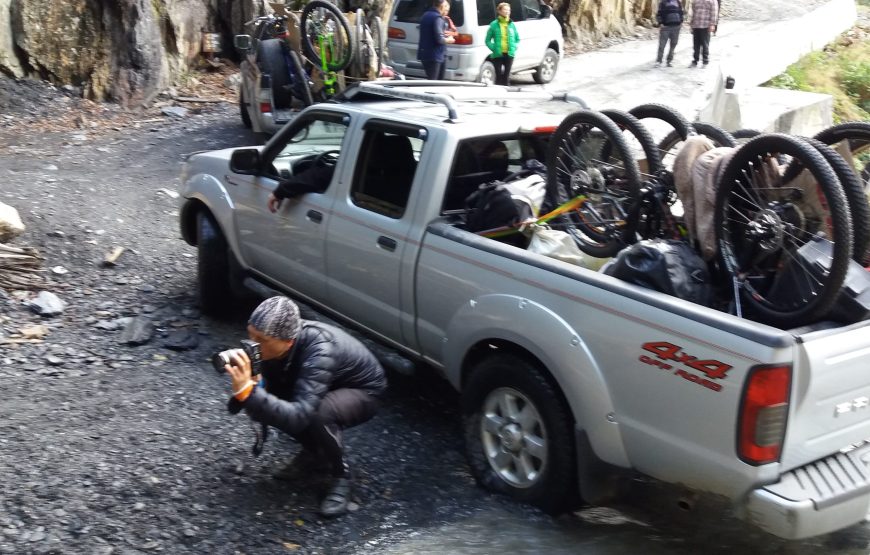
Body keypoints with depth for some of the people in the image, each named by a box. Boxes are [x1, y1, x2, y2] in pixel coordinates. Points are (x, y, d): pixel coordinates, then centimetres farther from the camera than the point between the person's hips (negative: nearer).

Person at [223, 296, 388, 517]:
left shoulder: (320, 352, -41)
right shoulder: (275, 344, -21)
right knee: (264, 396, -15)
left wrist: (247, 392, -58)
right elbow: (269, 390, -11)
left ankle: (342, 477, -9)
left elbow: (298, 416, -49)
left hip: (362, 391, -7)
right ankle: (315, 451, 8)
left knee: (317, 415, -36)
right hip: (319, 387, 7)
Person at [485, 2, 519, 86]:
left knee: (506, 76, 7)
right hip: (498, 55, -3)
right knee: (499, 76, -2)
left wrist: (514, 48, 0)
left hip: (509, 54, 3)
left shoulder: (512, 25, 7)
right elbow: (488, 40, 2)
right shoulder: (494, 24, -2)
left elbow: (517, 39, 16)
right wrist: (494, 49, -10)